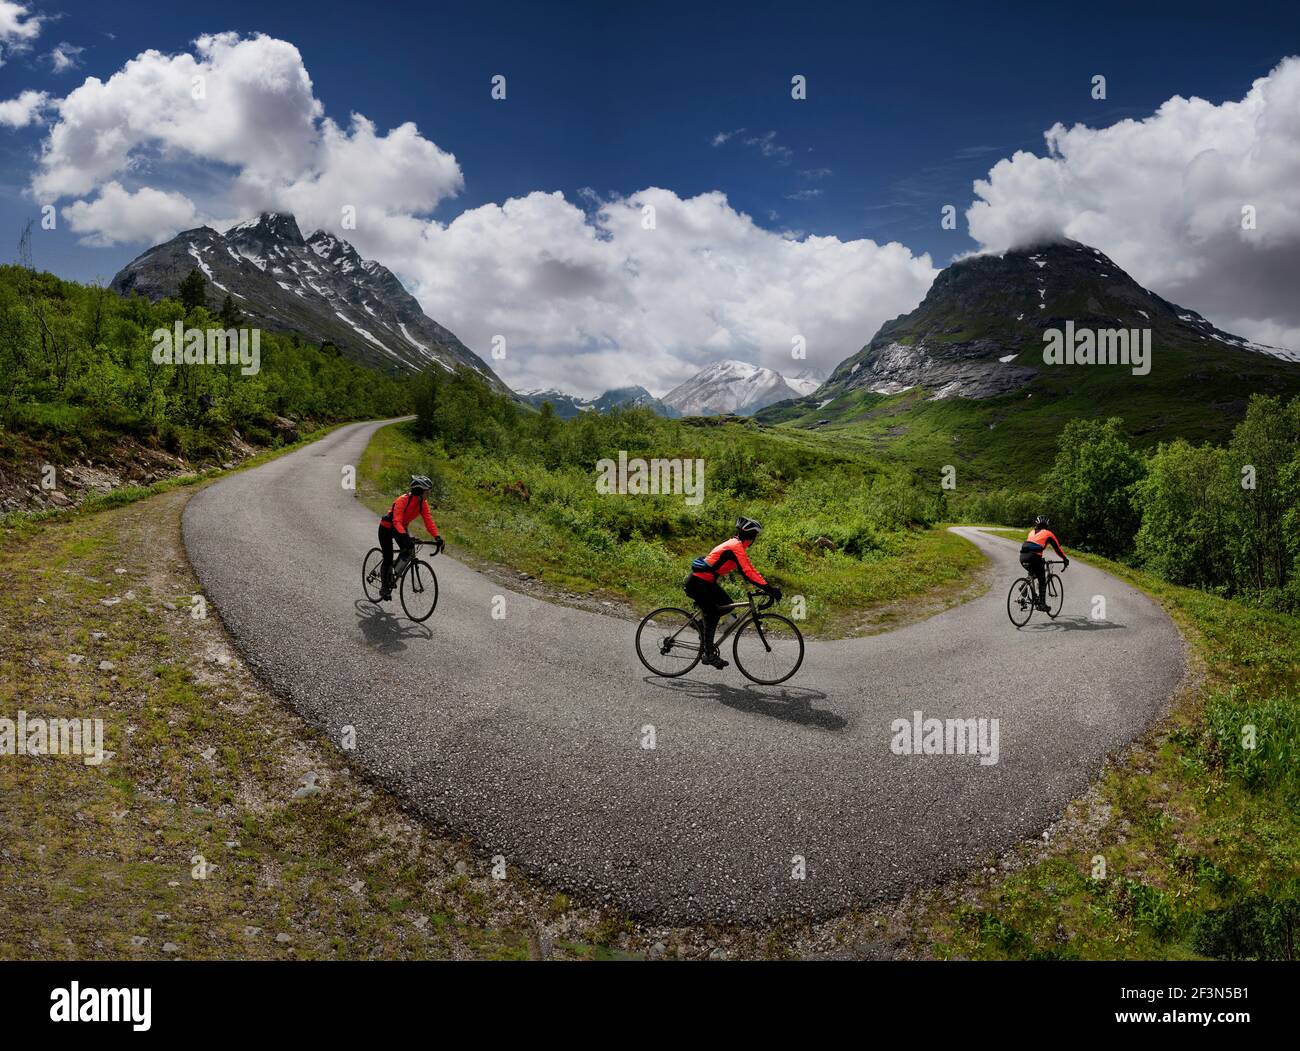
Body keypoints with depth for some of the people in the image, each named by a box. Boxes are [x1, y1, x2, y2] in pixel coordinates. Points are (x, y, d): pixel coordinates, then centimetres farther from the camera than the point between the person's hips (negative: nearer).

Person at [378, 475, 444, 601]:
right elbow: (397, 521, -43)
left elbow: (428, 520, -18)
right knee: (388, 559, -7)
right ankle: (384, 588, 9)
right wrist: (405, 536, -57)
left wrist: (437, 538, -30)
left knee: (408, 552, -14)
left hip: (401, 528, 6)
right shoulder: (403, 500, -33)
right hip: (386, 528, -6)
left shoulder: (423, 503, -14)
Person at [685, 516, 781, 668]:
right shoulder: (736, 547, -19)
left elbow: (749, 568, 14)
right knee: (712, 615, -5)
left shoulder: (737, 545, 11)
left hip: (706, 581, 10)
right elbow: (747, 573, -26)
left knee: (727, 605, 11)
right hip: (697, 583, -10)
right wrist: (768, 589, -27)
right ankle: (709, 654, 0)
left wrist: (767, 587, 7)